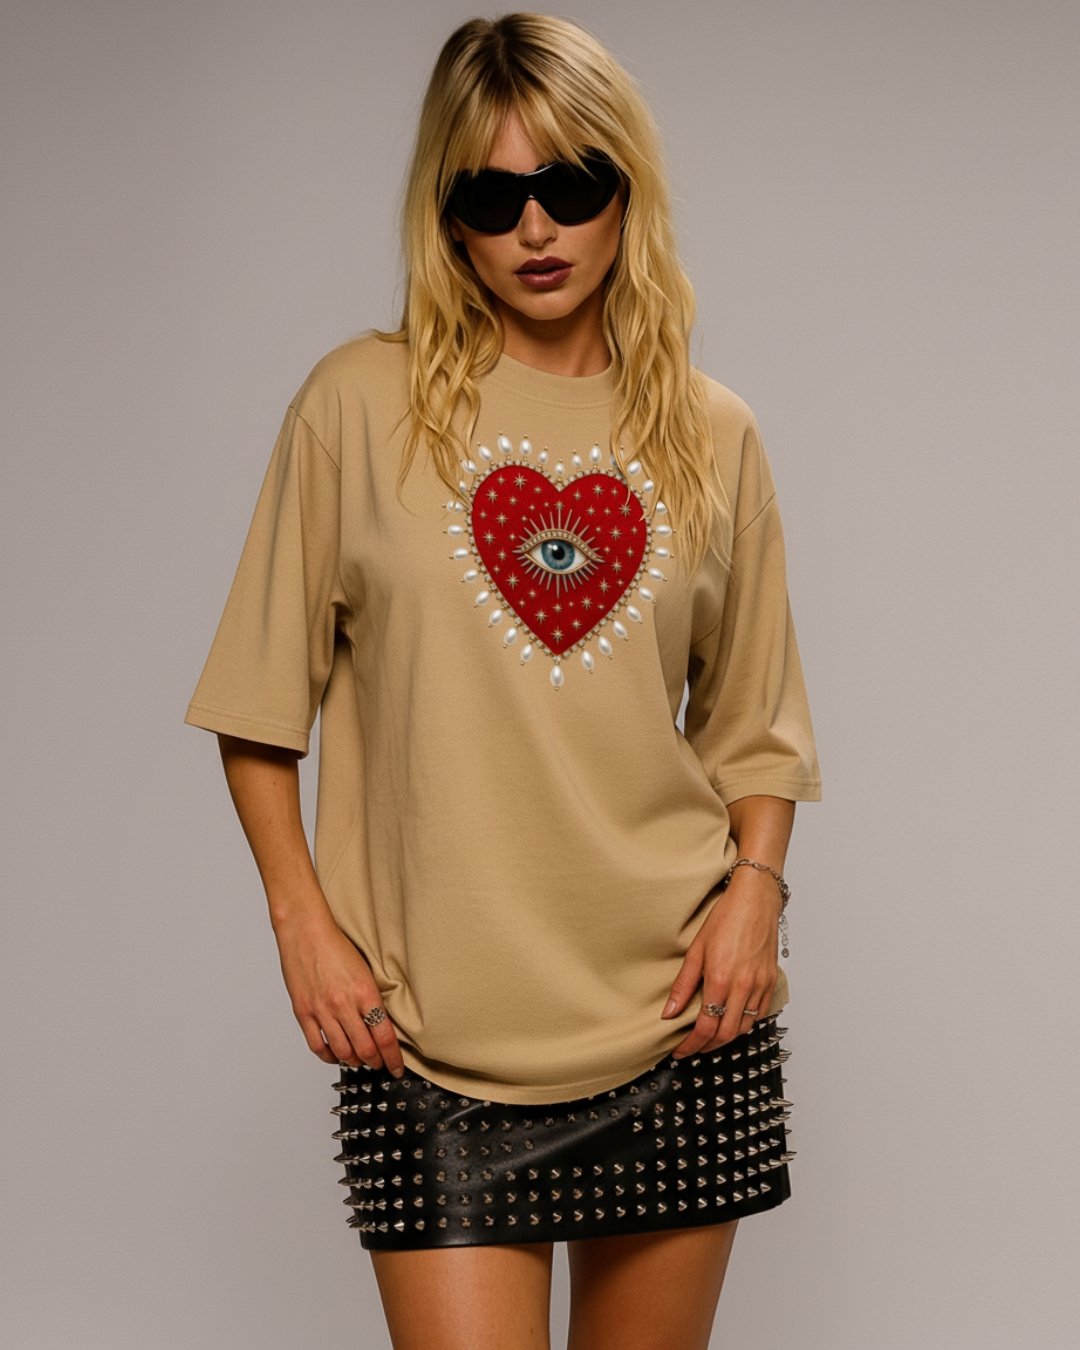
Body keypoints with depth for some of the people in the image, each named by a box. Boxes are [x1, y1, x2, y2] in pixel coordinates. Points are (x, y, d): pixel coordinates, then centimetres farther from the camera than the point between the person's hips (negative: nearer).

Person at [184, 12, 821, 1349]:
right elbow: (261, 702, 4)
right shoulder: (360, 403, 0)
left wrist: (755, 885, -3)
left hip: (677, 1016, 2)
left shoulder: (711, 435, 7)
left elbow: (753, 723, 13)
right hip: (433, 1030, -2)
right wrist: (304, 920, -5)